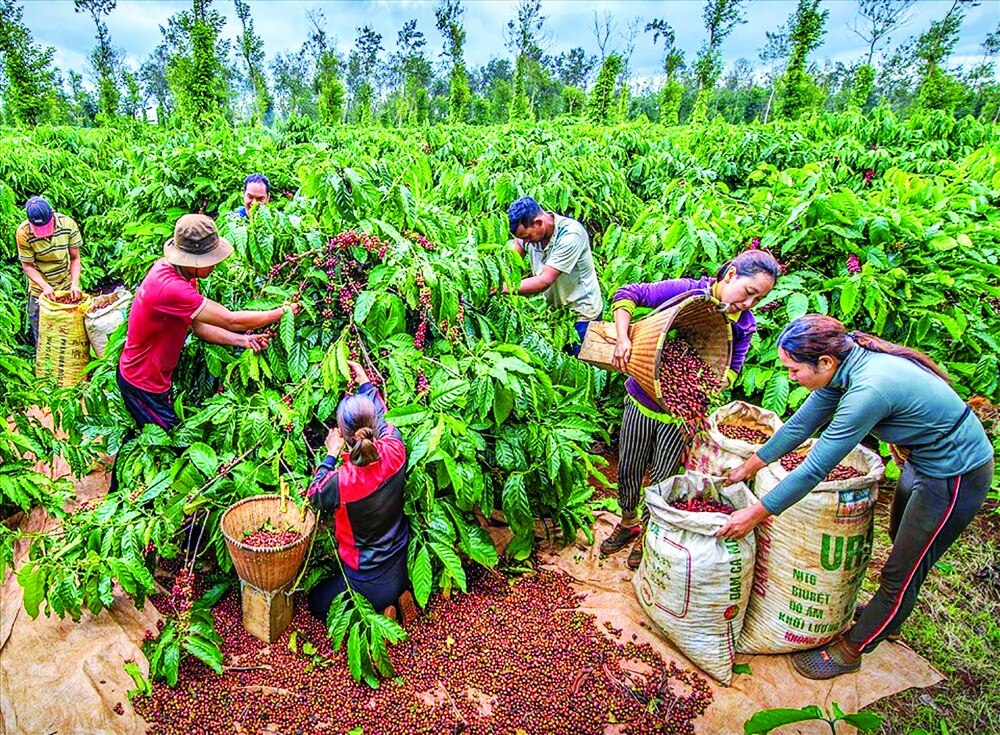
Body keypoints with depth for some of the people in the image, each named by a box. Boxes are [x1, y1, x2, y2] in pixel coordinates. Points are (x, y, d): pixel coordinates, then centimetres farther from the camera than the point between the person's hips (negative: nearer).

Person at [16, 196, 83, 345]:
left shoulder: (68, 224, -16)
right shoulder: (23, 233, -19)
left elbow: (75, 258, -9)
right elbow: (27, 266, -11)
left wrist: (75, 283, -21)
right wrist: (45, 286, -27)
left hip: (67, 287, 1)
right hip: (40, 290, -1)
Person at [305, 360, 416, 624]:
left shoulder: (342, 481, -33)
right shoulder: (394, 452, -22)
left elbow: (313, 496, -7)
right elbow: (383, 417, 2)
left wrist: (331, 455, -3)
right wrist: (365, 383, 14)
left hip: (366, 581, -6)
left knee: (316, 601, 22)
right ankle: (398, 600, 12)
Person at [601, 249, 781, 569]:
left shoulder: (744, 326, -5)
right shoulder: (687, 291, -15)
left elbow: (731, 371, -8)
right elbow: (627, 294, -15)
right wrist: (623, 339, -29)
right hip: (641, 400, -1)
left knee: (662, 480, 10)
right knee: (628, 471, 14)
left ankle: (648, 534, 36)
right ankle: (628, 522, 42)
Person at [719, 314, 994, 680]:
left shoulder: (869, 390, -37)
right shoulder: (846, 364, -11)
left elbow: (815, 469, -33)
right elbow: (801, 424, 0)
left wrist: (755, 514, -25)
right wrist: (749, 466, 6)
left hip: (956, 477, -9)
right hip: (925, 460, 9)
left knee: (902, 571, 5)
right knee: (903, 544, 27)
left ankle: (849, 650, 21)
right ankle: (887, 614, 50)